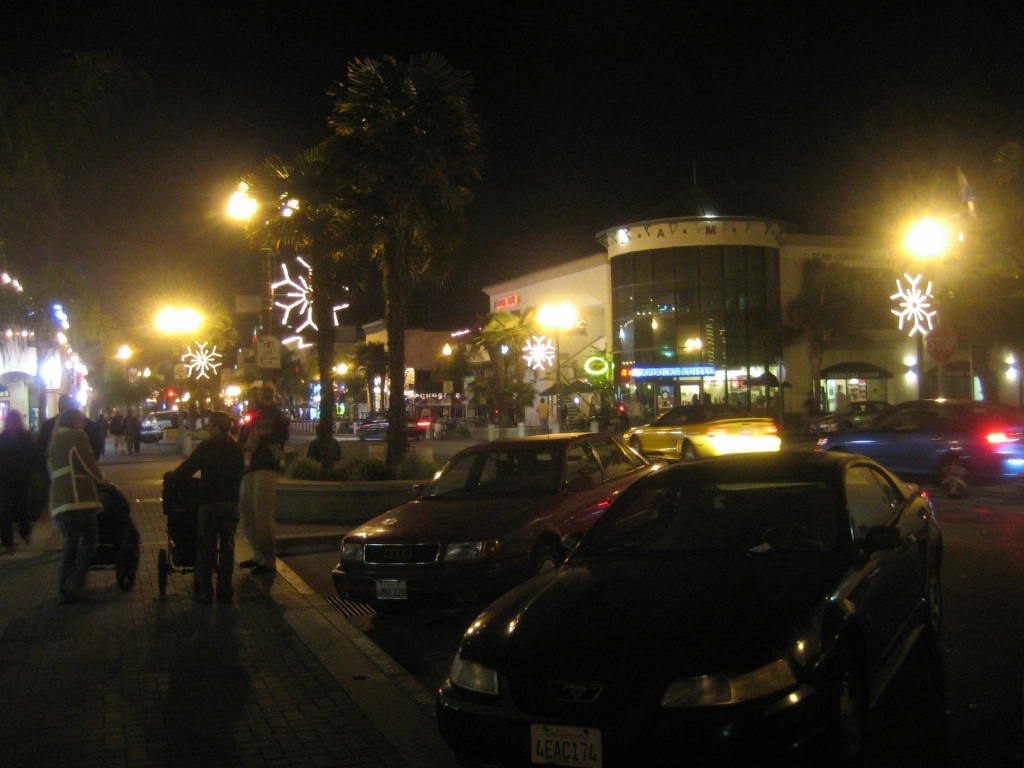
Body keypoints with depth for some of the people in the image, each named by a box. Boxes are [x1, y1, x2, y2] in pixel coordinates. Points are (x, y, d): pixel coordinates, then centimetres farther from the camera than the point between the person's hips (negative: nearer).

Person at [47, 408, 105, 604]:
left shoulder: (54, 440, 22)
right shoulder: (77, 436, -2)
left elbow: (51, 469, 24)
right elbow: (88, 463, -8)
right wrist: (101, 478, 8)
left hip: (58, 498, 8)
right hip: (79, 497, -8)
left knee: (70, 543, 14)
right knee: (88, 542, 0)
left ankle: (63, 590, 10)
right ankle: (75, 586, -10)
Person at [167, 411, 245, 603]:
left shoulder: (206, 447, -7)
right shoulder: (236, 448, 5)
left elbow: (186, 470, -4)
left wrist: (171, 473, 14)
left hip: (209, 502, -3)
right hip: (231, 502, 3)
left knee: (206, 547, 5)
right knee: (227, 547, 8)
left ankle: (205, 592, 7)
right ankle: (224, 592, 10)